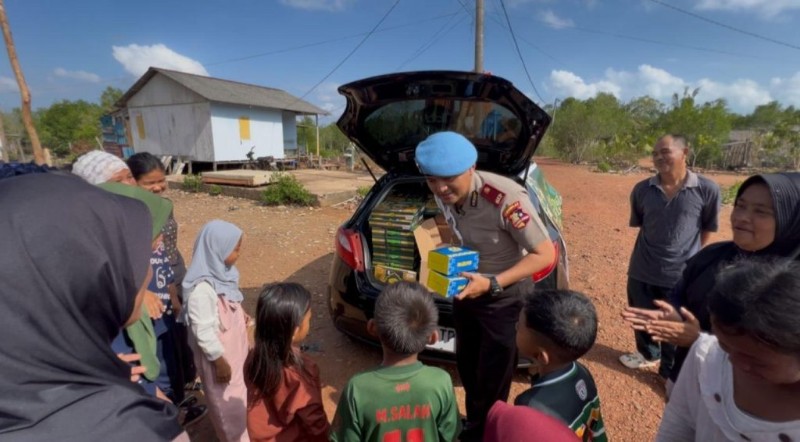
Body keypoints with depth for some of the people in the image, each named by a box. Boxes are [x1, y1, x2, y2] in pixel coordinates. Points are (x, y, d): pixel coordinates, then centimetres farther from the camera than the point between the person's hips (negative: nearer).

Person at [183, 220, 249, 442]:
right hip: (219, 353, -8)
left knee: (239, 392, 27)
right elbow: (203, 333, -26)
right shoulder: (202, 289, -32)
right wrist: (220, 362, -17)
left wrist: (243, 317, 16)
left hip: (234, 346, 8)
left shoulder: (222, 271, -7)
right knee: (227, 399, 16)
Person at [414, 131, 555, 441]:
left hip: (506, 297, -6)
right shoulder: (442, 194, -13)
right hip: (467, 290, 7)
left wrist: (493, 284, -32)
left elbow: (546, 254, -25)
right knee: (467, 367, 24)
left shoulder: (506, 198, -34)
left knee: (492, 380, 9)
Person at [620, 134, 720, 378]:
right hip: (641, 272, 3)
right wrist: (654, 247, 9)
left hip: (681, 275, -2)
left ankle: (671, 373, 39)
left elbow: (707, 229, 1)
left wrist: (690, 258, 6)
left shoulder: (707, 189, -12)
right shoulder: (641, 189, -6)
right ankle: (648, 354, 50)